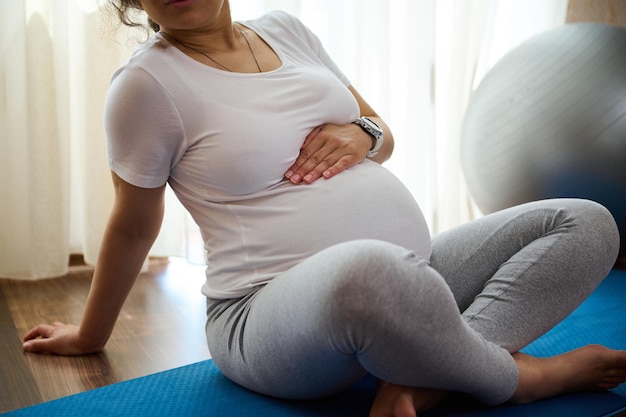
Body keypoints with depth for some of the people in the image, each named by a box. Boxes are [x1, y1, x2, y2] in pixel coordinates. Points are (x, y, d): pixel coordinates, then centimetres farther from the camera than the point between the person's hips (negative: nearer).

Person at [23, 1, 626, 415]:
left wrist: (361, 133, -4)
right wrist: (90, 336, 17)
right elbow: (133, 227, 7)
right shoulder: (147, 82, -4)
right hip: (271, 313, -7)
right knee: (365, 269, -43)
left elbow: (384, 137, 20)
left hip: (411, 279, 8)